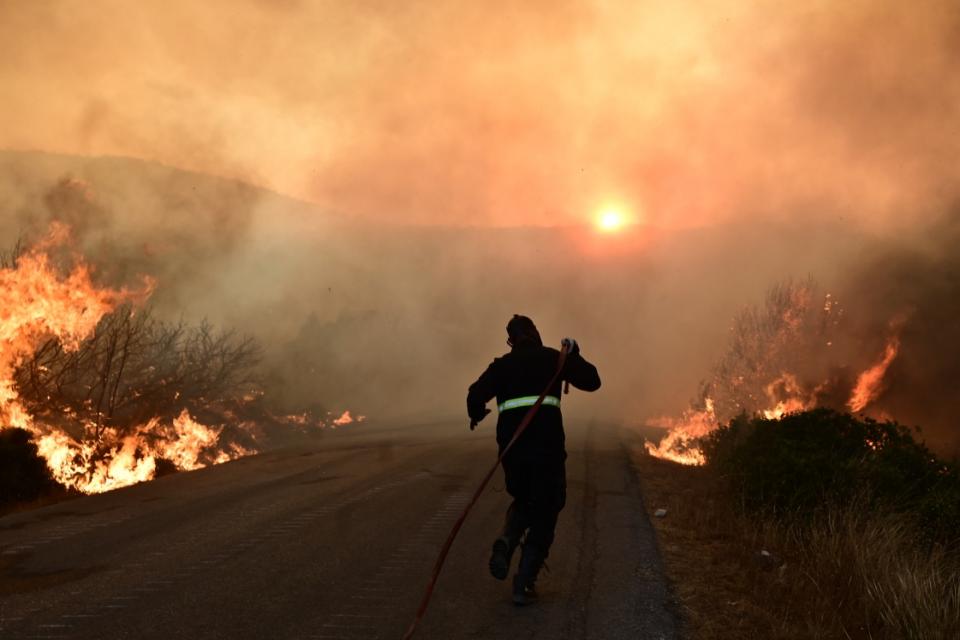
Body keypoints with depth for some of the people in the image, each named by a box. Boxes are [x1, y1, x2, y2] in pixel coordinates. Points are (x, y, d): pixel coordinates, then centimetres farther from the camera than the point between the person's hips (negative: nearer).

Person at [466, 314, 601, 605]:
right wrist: (575, 355, 24)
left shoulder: (502, 365, 10)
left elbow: (476, 395, 0)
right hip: (547, 446, -3)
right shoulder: (553, 358, 6)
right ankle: (524, 583, 1)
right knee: (545, 513, 8)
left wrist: (476, 415, 21)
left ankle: (505, 544, -4)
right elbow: (592, 381, 11)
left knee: (523, 502, 26)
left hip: (511, 445, 3)